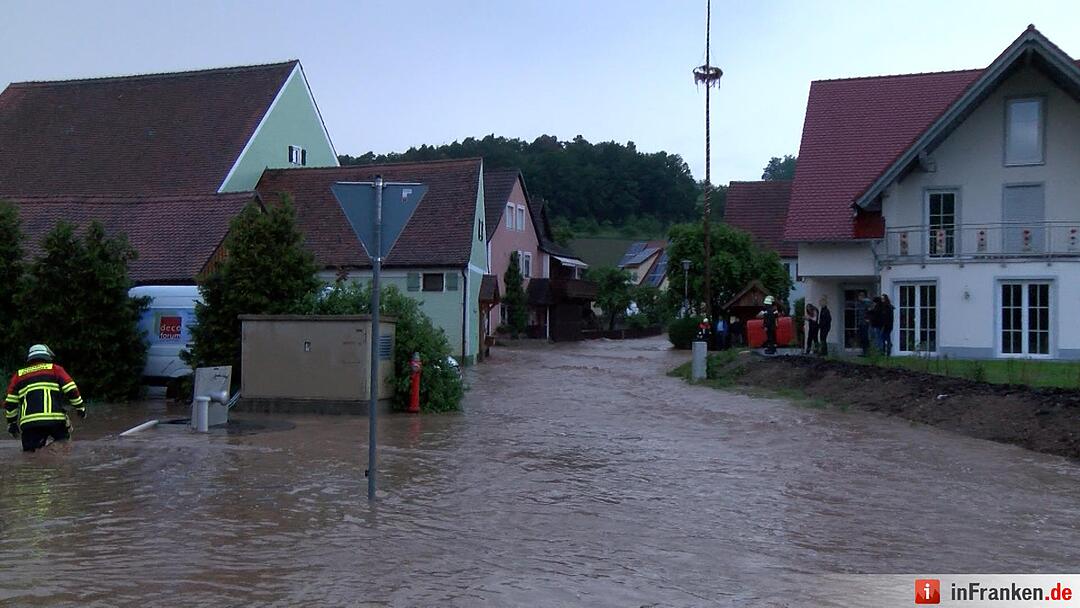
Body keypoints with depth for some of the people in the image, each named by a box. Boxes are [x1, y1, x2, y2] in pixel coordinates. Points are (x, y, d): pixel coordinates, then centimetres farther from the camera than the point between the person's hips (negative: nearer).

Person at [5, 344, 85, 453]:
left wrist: (12, 423, 27)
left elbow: (10, 404, 18)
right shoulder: (55, 369, 14)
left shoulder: (18, 376, 22)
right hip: (55, 419, -2)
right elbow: (71, 390, 4)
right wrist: (80, 407, 14)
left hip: (28, 423, 2)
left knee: (29, 455, 11)